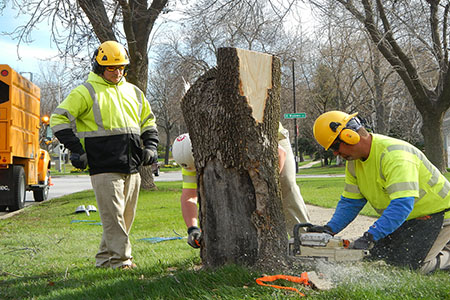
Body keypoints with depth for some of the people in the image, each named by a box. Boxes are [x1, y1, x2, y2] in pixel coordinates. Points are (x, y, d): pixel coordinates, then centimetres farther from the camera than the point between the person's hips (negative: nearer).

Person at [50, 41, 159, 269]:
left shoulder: (133, 92, 18)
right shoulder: (86, 92, -1)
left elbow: (148, 121, 29)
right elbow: (59, 119, -3)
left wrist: (150, 146, 14)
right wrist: (76, 149, -9)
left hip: (132, 167, 7)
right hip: (104, 166, -6)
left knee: (126, 216, 10)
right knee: (113, 215, -9)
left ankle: (104, 258, 22)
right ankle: (120, 260, -2)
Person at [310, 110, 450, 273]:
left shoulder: (394, 155, -32)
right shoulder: (354, 161, -3)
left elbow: (402, 204, -40)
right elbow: (350, 202, 1)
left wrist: (369, 237, -46)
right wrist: (330, 228, -16)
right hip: (405, 218, 9)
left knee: (407, 265, -20)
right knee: (376, 256, 2)